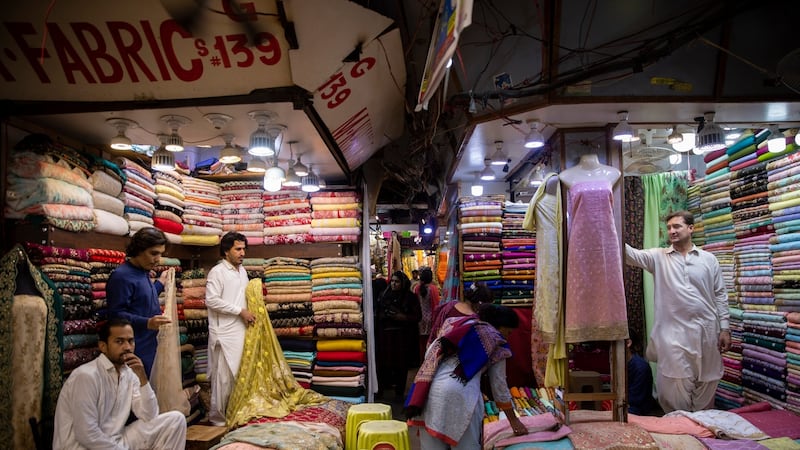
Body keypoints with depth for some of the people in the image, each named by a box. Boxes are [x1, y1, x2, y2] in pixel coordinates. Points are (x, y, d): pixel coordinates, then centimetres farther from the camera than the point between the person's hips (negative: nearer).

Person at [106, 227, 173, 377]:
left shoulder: (143, 272, 12)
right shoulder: (122, 276, -17)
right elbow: (116, 314, -22)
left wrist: (160, 283, 25)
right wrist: (147, 323, -33)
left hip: (148, 346, 9)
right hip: (134, 350, -9)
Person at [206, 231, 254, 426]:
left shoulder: (242, 271, 13)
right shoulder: (217, 272, -11)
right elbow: (211, 300, -19)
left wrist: (249, 313, 5)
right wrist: (240, 311, -17)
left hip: (241, 330, 8)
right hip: (225, 333, -8)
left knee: (239, 373, 13)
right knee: (224, 375, -3)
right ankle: (218, 417, 9)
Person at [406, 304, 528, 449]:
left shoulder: (458, 324, 23)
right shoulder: (497, 342, 11)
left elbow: (429, 354, 19)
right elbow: (499, 385, 16)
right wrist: (513, 420, 27)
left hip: (431, 387, 5)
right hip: (460, 393, -5)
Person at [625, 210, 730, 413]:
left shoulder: (709, 259, 6)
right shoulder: (658, 257, 3)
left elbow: (720, 296, 7)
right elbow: (633, 255, -14)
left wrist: (724, 329, 2)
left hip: (706, 331, 2)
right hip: (673, 333, -1)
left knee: (706, 383, 12)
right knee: (675, 388, 0)